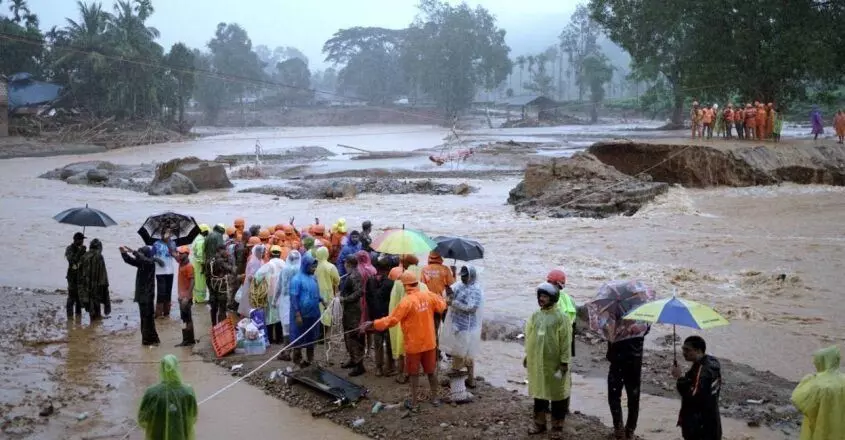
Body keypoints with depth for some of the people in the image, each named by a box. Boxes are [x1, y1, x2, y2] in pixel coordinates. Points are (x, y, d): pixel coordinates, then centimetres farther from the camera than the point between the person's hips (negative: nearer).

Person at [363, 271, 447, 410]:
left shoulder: (406, 301, -22)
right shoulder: (429, 296, -6)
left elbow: (391, 320, -22)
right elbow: (442, 306, 13)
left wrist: (373, 324, -15)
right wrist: (440, 298, 35)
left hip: (414, 344, -4)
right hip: (429, 342, 4)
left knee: (414, 373, 10)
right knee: (431, 370, 18)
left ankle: (413, 402, 17)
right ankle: (435, 398, 29)